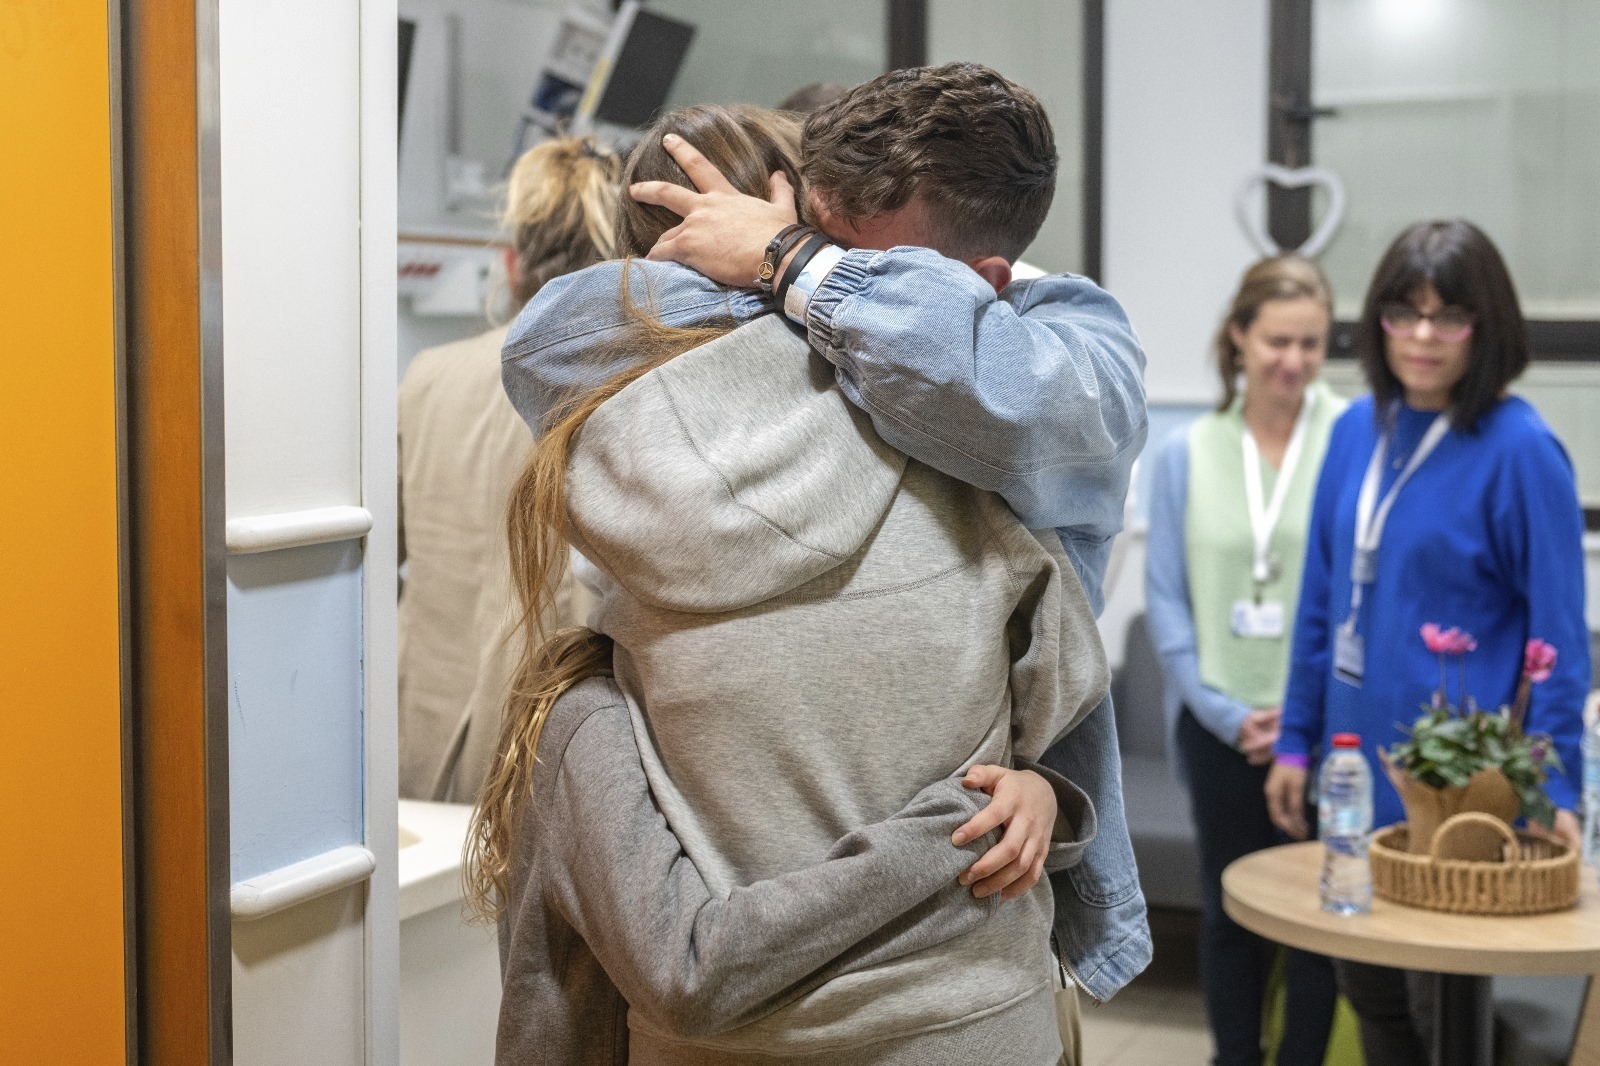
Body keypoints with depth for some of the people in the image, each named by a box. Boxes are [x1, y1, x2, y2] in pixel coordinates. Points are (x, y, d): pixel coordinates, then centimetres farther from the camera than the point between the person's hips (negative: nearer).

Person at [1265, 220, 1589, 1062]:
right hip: (1356, 761, 6)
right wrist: (1297, 738, 11)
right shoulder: (1359, 429, 5)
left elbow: (1558, 633, -13)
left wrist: (1553, 787, -16)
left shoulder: (1519, 450, -13)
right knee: (1368, 987, 18)